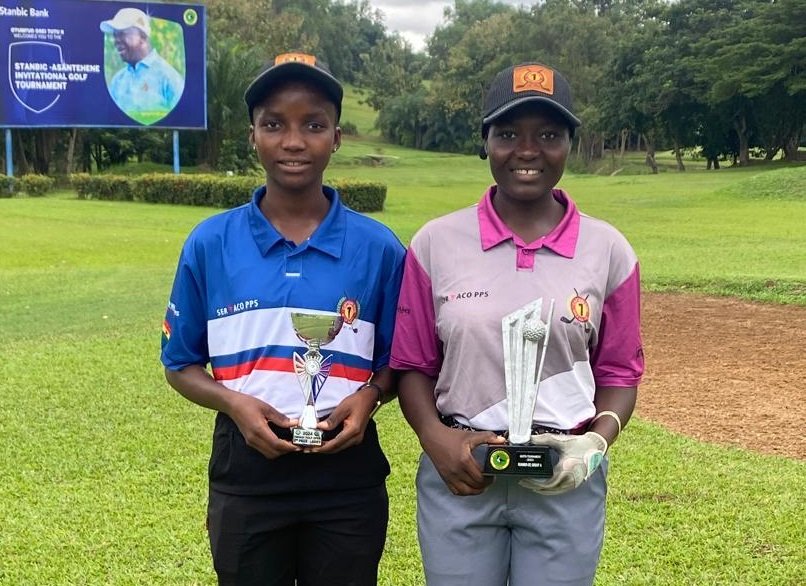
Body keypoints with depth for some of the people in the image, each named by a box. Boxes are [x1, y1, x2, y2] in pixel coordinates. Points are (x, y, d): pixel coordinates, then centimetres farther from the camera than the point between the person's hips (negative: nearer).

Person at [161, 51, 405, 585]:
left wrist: (369, 395, -14)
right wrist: (234, 402, -14)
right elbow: (181, 364, 4)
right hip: (245, 472, 0)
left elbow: (398, 361, 7)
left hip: (347, 474, 0)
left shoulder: (379, 248, -4)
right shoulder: (210, 244, -4)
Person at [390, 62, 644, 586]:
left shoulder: (608, 250, 0)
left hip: (567, 482, 0)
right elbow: (413, 365, 4)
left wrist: (598, 441, -10)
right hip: (459, 474, 0)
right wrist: (436, 436, -12)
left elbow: (619, 372, 6)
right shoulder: (436, 243, -1)